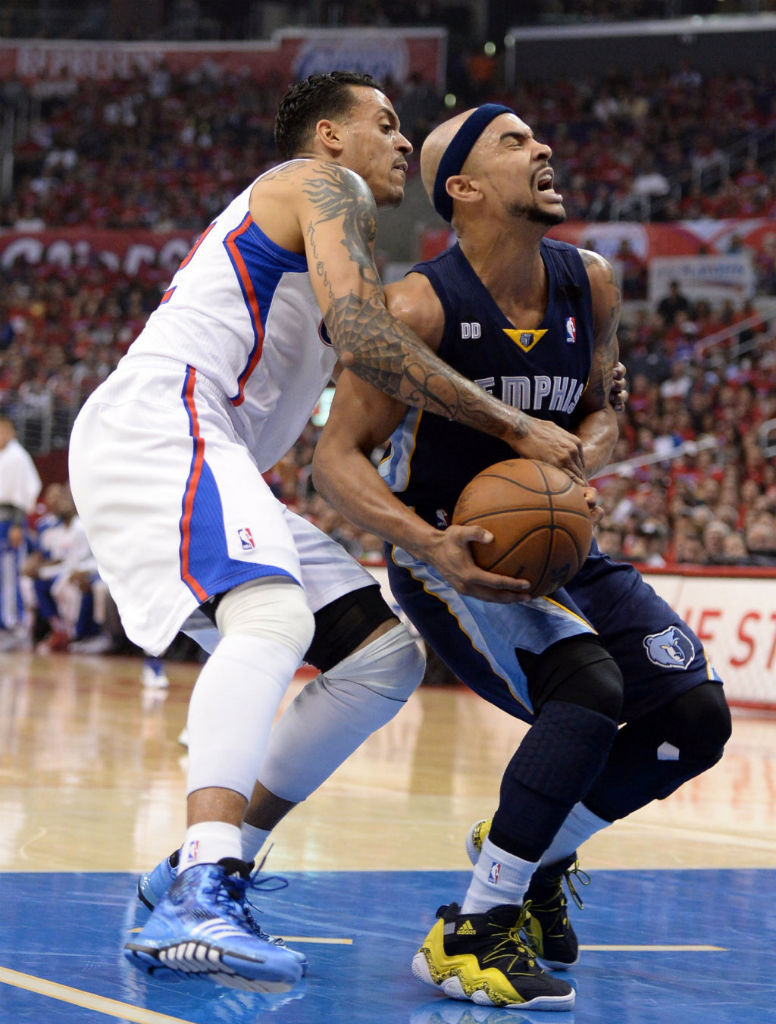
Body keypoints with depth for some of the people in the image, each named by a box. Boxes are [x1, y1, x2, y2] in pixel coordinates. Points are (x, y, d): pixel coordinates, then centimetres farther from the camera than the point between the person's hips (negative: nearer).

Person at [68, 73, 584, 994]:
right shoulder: (325, 184, 3)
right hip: (155, 424, -10)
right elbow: (362, 337, -16)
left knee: (387, 657, 6)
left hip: (212, 457, 10)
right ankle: (203, 898, -48)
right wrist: (512, 426, -13)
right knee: (273, 618, -33)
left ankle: (201, 876, 3)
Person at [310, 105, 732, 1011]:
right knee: (589, 691, -30)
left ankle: (535, 853, 19)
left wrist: (578, 464, -12)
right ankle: (470, 933, -20)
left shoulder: (590, 285, -3)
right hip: (448, 555, -7)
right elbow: (337, 457, -19)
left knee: (695, 715, -5)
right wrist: (430, 543, -35)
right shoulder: (422, 307, -20)